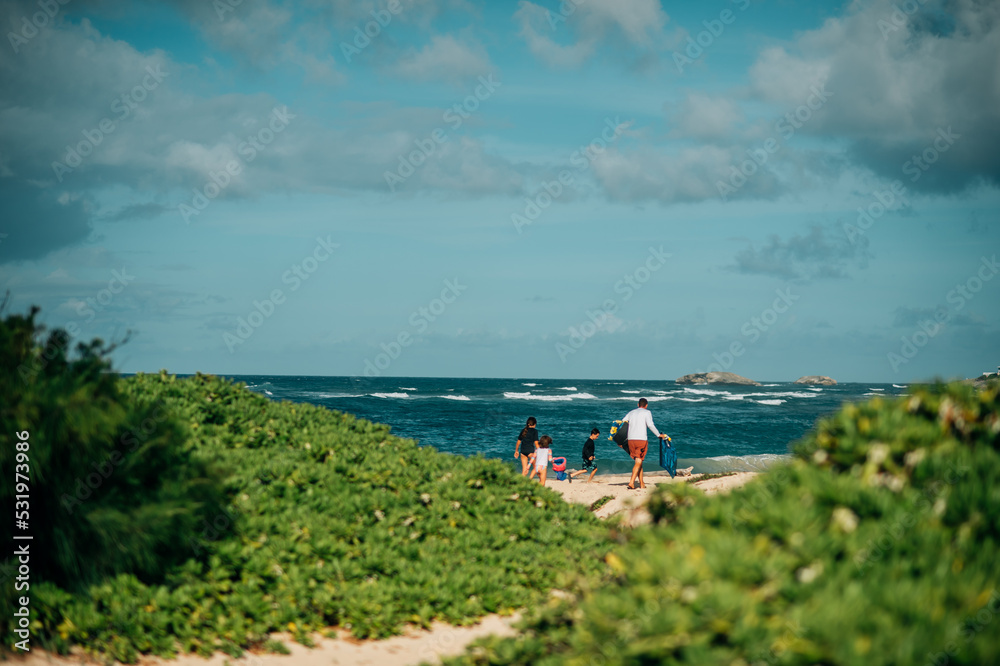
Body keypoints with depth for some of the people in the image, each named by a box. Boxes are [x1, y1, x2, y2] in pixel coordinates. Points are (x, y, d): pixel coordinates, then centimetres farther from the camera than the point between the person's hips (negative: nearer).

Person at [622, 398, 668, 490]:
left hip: (631, 439, 5)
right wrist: (659, 435, -1)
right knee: (638, 462, -6)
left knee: (638, 461, 13)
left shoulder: (631, 413, 19)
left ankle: (642, 483, 12)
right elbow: (650, 425, -10)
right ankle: (631, 482, -20)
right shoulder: (646, 412, 4)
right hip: (641, 439, -5)